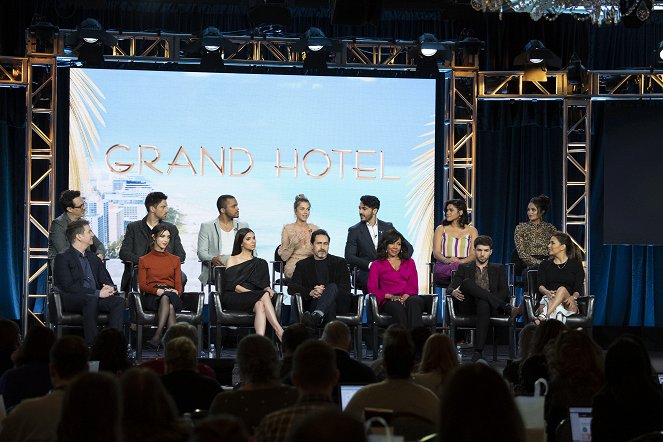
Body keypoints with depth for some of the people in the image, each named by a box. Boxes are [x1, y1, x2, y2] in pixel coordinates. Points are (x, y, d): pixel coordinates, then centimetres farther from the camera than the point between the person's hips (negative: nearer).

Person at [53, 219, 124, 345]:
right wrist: (97, 293, -19)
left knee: (119, 301, -21)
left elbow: (107, 281, 21)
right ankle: (91, 345, -39)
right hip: (70, 300, -6)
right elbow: (68, 286, -13)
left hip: (93, 299, 6)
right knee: (91, 299, -38)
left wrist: (109, 288, -7)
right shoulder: (62, 258, 0)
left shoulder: (93, 258, 23)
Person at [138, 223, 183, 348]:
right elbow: (142, 285, 5)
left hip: (172, 295, 1)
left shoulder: (175, 260, 22)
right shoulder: (144, 260, 15)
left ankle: (158, 336, -47)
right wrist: (157, 290, -16)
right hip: (151, 297, -1)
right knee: (169, 305, -38)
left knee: (166, 298, -39)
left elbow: (178, 285, 14)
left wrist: (176, 292, -11)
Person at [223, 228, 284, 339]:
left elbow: (264, 285, 16)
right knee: (264, 296, -34)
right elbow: (230, 285, 1)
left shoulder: (261, 263, 27)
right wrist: (250, 292, -14)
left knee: (260, 305, -38)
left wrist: (268, 289, -10)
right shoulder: (232, 260, 16)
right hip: (234, 299, -3)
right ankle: (281, 333, -47)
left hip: (253, 300, 3)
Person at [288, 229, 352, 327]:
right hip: (313, 303, 1)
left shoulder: (339, 263, 20)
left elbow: (346, 288, 7)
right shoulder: (303, 265, 21)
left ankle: (316, 316, -61)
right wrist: (311, 292, -15)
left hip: (339, 305, -1)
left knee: (332, 287, -34)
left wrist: (326, 291, -13)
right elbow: (292, 288, 6)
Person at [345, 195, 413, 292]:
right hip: (365, 272, -2)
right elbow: (349, 257, -2)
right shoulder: (354, 231, 8)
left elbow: (408, 247, 13)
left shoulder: (387, 227, 13)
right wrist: (369, 265, -16)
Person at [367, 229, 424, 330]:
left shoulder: (409, 262, 29)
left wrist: (406, 296, -8)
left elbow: (414, 286, 15)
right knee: (397, 307, -40)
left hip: (408, 298, 2)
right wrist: (391, 296, -10)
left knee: (414, 302, -37)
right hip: (389, 302, -2)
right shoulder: (377, 265, 21)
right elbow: (372, 288, 7)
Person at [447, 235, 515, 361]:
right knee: (467, 282, -32)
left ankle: (478, 352, -47)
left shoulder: (498, 269, 22)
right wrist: (454, 292, -15)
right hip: (467, 307, 1)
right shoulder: (464, 268, 23)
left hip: (487, 305, -1)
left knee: (483, 303, -41)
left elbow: (504, 292, 9)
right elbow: (450, 288, 11)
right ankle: (507, 308, -37)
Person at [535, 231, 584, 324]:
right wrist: (547, 292, -20)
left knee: (562, 289, -37)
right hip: (549, 299, 2)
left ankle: (542, 318, -59)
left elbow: (578, 289, 3)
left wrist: (573, 297, -22)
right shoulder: (545, 264, 20)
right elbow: (540, 285, 5)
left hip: (568, 305, -2)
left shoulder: (576, 265, 14)